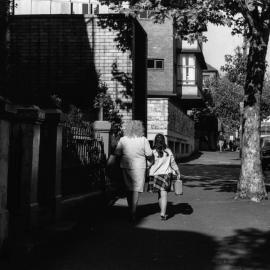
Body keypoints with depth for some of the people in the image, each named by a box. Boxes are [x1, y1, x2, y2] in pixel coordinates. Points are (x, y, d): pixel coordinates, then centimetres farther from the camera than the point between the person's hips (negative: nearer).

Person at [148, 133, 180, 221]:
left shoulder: (152, 152, -7)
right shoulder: (168, 151, -1)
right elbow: (173, 163, 9)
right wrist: (177, 172, 22)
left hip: (155, 174, 0)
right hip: (166, 174, 0)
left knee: (159, 194, 14)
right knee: (164, 194, -5)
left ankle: (163, 212, 24)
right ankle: (163, 213, -15)